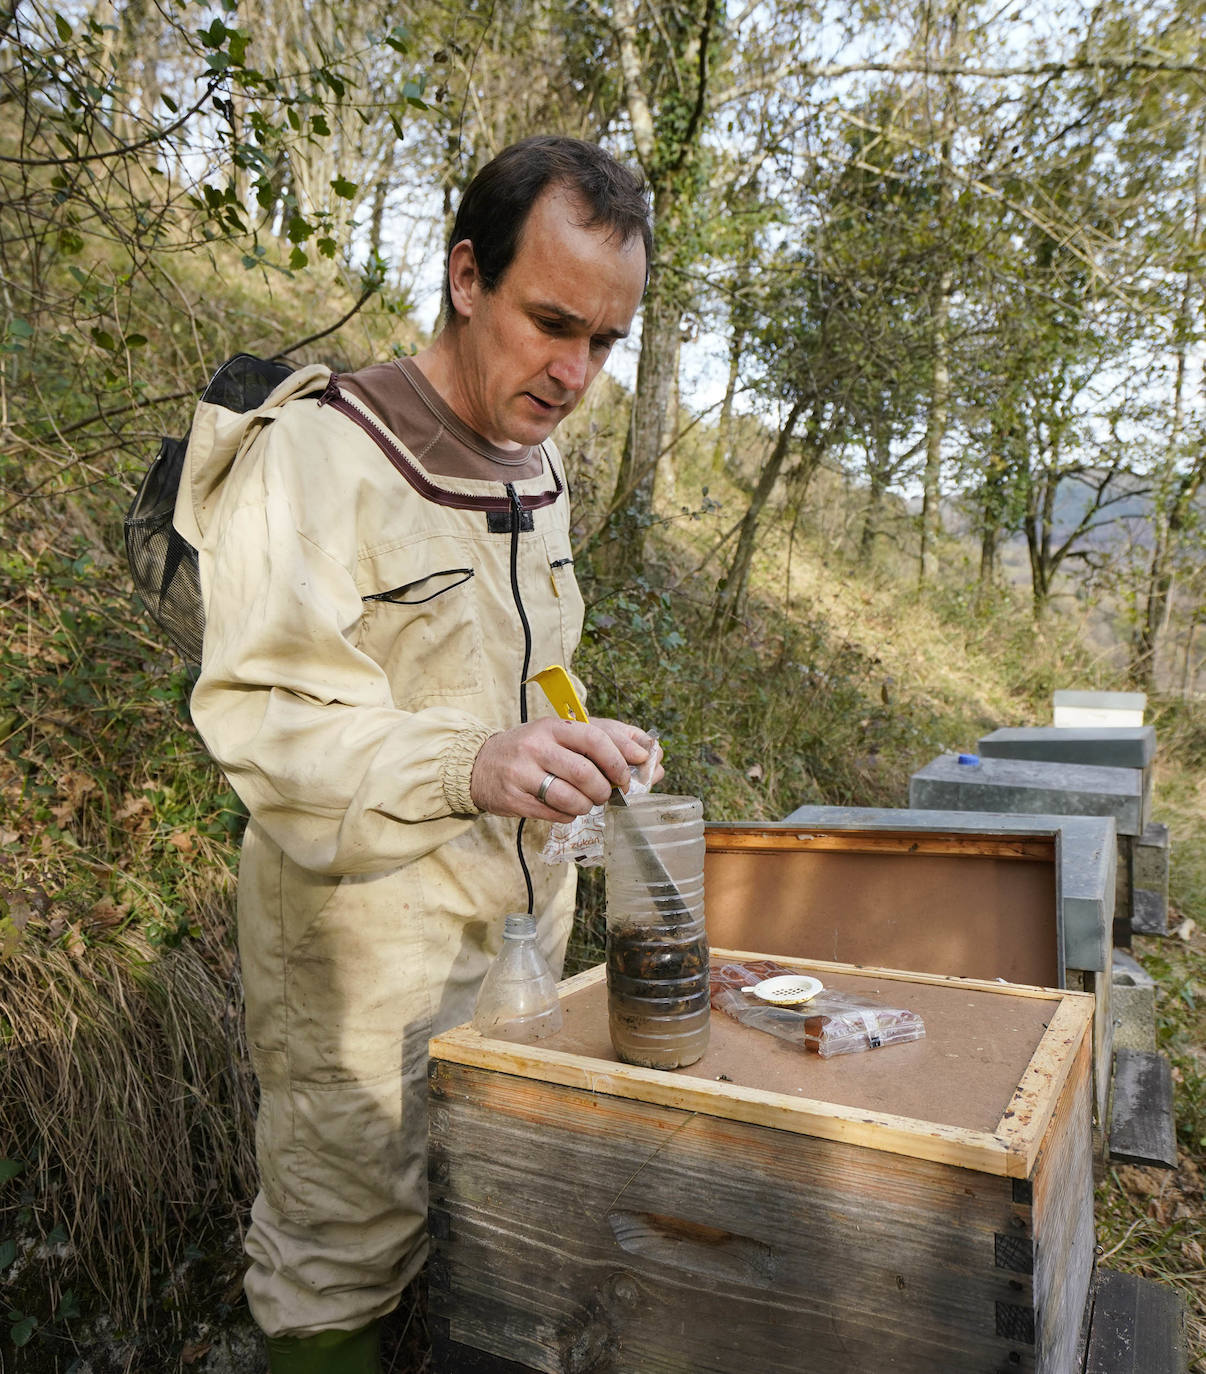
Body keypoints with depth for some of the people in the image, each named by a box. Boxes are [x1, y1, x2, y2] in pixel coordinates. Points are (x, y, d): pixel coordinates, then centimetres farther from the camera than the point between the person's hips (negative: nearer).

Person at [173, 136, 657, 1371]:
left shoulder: (536, 467, 10)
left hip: (522, 935, 7)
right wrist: (468, 768, -37)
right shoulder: (315, 451, -15)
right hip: (365, 956, -6)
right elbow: (262, 717, -23)